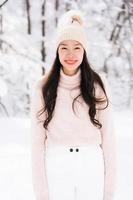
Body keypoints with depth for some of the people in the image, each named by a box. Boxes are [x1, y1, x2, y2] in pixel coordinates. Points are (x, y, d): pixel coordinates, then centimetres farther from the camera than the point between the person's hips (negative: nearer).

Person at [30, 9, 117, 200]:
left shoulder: (98, 83, -1)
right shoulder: (43, 87, -2)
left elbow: (108, 135, -1)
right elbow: (37, 141, -1)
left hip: (92, 167, 0)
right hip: (56, 168, 0)